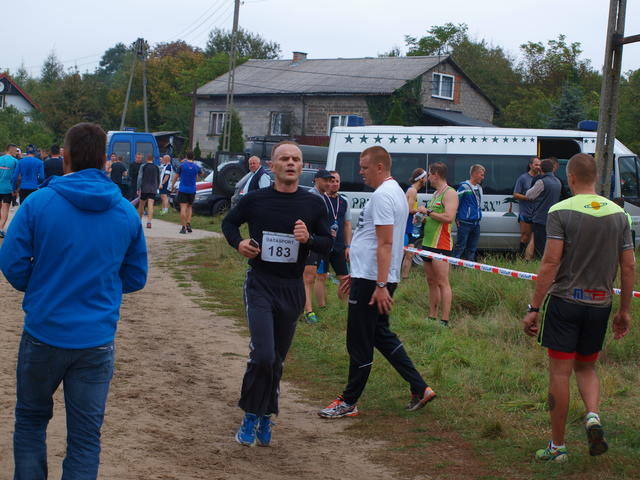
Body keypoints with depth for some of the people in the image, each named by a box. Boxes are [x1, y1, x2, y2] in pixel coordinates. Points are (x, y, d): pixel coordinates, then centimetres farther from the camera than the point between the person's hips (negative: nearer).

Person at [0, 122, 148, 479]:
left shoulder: (39, 202, -10)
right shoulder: (126, 212, 0)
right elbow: (136, 278, 7)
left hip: (44, 333, -1)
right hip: (97, 339, 1)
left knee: (31, 420, 19)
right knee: (86, 436, 7)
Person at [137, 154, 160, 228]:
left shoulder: (143, 166, 0)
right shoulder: (156, 167, 9)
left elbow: (140, 178, -6)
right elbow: (158, 180, 15)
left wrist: (138, 188, -3)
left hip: (144, 188, -2)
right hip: (153, 189, 2)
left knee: (141, 204, 13)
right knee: (150, 206, -7)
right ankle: (149, 222, -21)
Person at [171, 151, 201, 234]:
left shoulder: (182, 165, -5)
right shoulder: (196, 167, 4)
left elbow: (176, 177, 2)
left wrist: (172, 186, 18)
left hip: (183, 189, -3)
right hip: (192, 190, 3)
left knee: (183, 207, -5)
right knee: (189, 207, 17)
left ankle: (183, 227, -10)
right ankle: (188, 224, 3)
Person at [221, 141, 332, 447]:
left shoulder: (313, 204, 2)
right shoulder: (255, 200, -2)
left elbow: (328, 244, 8)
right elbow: (229, 222, 15)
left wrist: (309, 239, -13)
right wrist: (238, 243, -5)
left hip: (292, 289, 3)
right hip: (260, 285, -2)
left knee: (277, 359, 11)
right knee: (263, 355, -16)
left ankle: (264, 416, 27)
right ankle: (251, 416, 1)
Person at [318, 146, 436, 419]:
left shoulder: (383, 196, -16)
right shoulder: (394, 192, 18)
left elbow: (385, 244, -22)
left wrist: (381, 285, -25)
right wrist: (356, 275, 26)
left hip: (371, 282, -11)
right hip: (371, 278, 11)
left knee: (359, 343, -2)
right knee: (381, 335, 17)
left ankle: (348, 402, 7)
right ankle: (419, 389, 17)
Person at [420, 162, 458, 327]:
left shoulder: (449, 193, -10)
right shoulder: (435, 193, 20)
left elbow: (449, 217, -23)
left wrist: (427, 211, -16)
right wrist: (423, 219, 12)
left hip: (440, 245, -10)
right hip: (429, 243, 10)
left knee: (442, 283, -10)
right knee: (431, 282, 12)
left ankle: (445, 321, -11)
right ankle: (432, 317, 17)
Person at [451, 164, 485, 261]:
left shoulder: (479, 188, 15)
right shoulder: (464, 187, -9)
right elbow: (456, 202, -9)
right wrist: (457, 219, -7)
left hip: (476, 223, 8)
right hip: (465, 223, -8)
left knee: (472, 249, 11)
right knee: (460, 247, -6)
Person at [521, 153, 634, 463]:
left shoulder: (561, 212, -9)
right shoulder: (618, 214, 4)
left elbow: (550, 263, -14)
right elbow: (629, 267, 5)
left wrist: (534, 308, -10)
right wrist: (625, 310, 14)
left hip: (564, 301, -4)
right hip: (599, 304, 4)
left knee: (560, 372, 4)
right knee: (586, 368, 21)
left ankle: (557, 446, 11)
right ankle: (593, 416, -6)